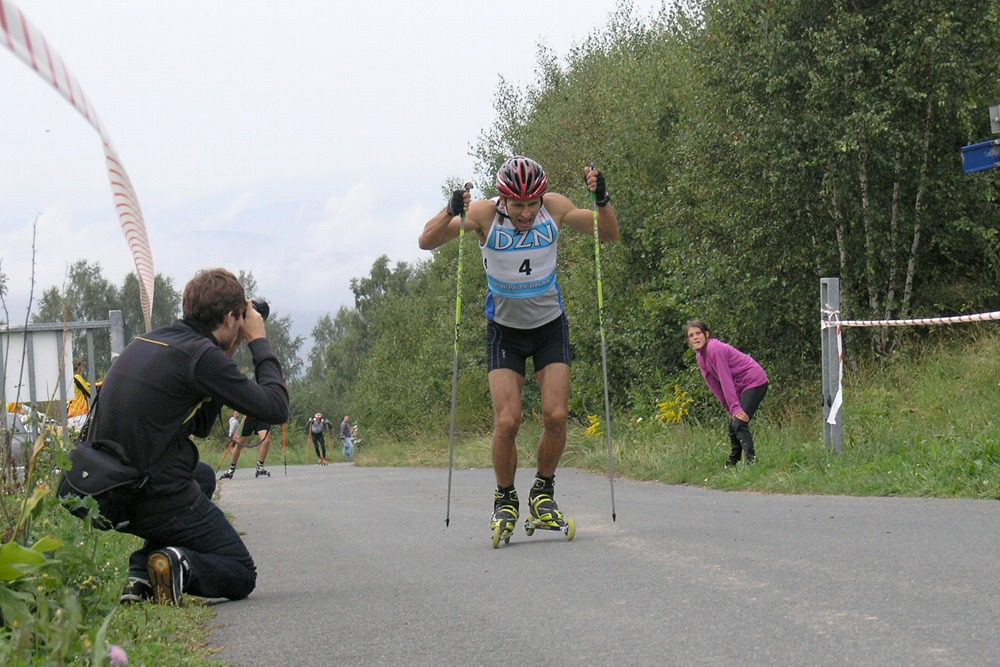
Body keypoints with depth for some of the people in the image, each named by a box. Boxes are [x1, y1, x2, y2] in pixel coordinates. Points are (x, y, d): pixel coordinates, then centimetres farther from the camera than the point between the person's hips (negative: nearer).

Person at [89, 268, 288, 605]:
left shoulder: (145, 343, 11)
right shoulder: (200, 355, -14)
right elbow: (276, 408, -10)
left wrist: (226, 357, 17)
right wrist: (260, 343, 3)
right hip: (160, 500, -7)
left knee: (203, 475, 37)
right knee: (241, 576, 15)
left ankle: (141, 571, 15)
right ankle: (184, 565, -19)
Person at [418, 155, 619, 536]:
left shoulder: (554, 208, -15)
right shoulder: (485, 214, -20)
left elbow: (609, 234, -7)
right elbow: (427, 242, -23)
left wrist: (602, 200, -26)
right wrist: (451, 212, -41)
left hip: (550, 327, 1)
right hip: (505, 330, -1)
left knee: (556, 416, -9)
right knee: (507, 422, -12)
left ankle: (543, 492, 13)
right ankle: (505, 499, 8)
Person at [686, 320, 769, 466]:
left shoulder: (715, 349, -21)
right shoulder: (700, 356, 6)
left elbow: (725, 380, -25)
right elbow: (714, 384, 7)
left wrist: (735, 407, -27)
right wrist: (730, 409, 4)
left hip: (754, 382, -10)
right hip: (741, 387, 10)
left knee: (739, 424, -20)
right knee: (733, 426, 13)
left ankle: (750, 459, -27)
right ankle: (732, 464, 23)